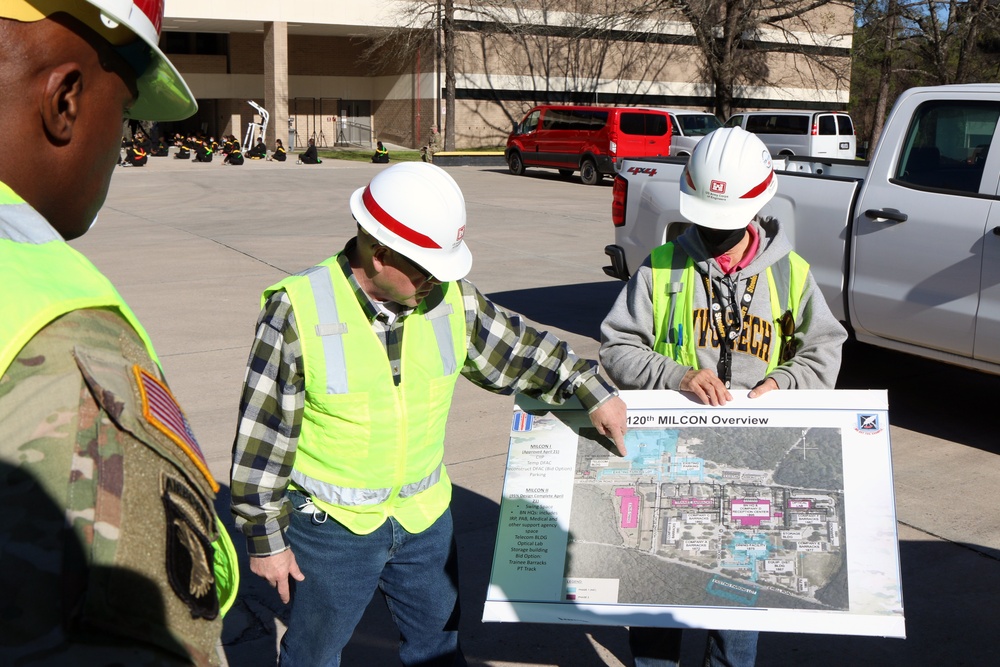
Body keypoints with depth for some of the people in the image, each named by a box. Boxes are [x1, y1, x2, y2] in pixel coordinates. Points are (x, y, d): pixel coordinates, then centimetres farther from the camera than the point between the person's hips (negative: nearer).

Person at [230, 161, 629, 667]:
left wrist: (592, 391, 6)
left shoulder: (451, 299, -7)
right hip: (331, 525, -4)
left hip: (426, 519, 4)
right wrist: (265, 538, -7)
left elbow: (517, 348, 10)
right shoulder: (299, 313, -19)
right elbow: (262, 437, -13)